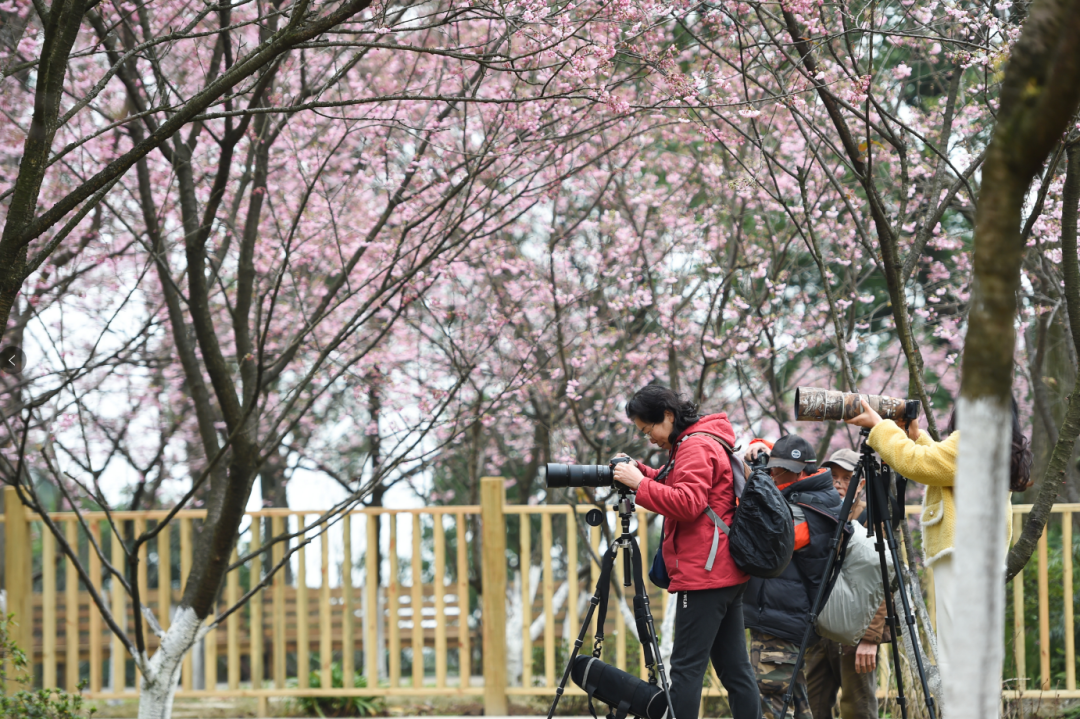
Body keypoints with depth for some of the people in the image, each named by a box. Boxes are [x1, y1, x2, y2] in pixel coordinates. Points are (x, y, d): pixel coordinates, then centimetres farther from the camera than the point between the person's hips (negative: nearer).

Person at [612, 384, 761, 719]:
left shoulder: (696, 446, -11)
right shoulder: (708, 441, 20)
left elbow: (688, 503, -22)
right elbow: (674, 486, 28)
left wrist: (640, 484, -16)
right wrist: (641, 473, 12)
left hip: (703, 575, -10)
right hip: (727, 575, 10)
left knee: (687, 667, -11)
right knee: (734, 667, 9)